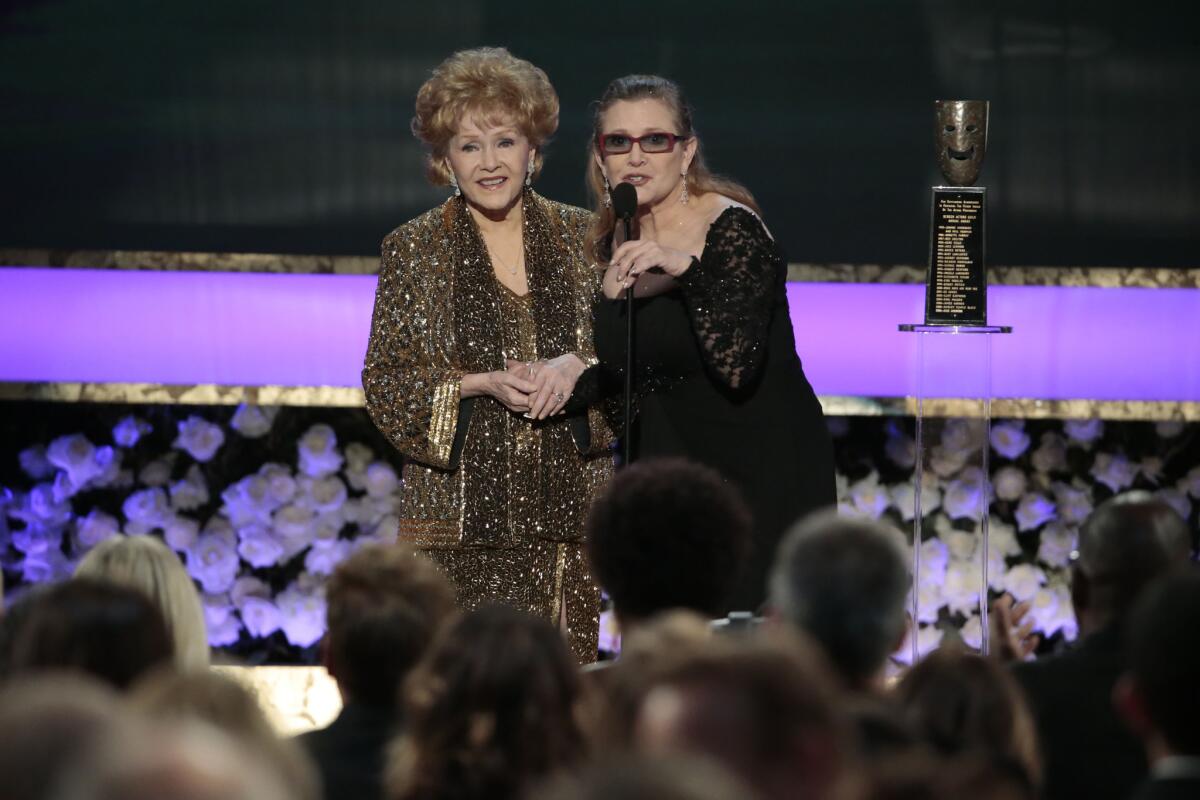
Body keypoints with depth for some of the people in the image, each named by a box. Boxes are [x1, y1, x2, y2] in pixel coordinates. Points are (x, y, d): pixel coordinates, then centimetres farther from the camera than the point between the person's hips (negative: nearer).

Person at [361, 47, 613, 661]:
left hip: (566, 509, 2)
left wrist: (577, 367, -12)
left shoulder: (582, 237, 9)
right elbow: (385, 381, 1)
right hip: (461, 512, -2)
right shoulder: (413, 249, 4)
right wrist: (483, 385, -13)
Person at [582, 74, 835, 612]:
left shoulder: (733, 230, -13)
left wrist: (687, 269, -33)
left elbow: (736, 366, -25)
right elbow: (613, 378, 8)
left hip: (760, 476, -6)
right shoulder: (614, 242, 7)